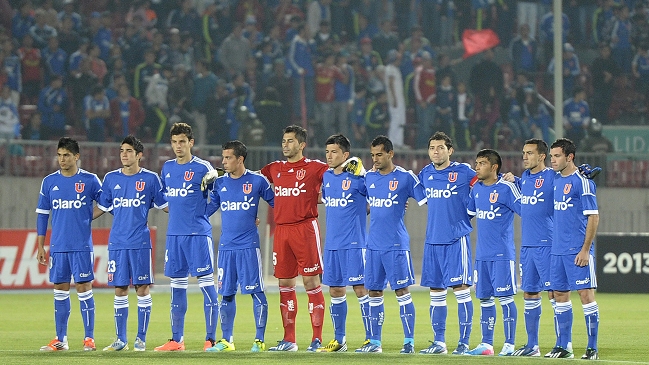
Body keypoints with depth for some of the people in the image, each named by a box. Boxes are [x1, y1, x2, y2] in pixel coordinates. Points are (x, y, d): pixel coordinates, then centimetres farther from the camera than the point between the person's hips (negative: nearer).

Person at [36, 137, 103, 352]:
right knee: (60, 291, 6)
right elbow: (42, 214, 10)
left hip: (82, 246, -3)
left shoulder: (90, 180, -1)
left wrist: (88, 217, -7)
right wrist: (40, 247, 7)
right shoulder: (49, 182, 7)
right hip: (57, 246, 3)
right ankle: (60, 340, 11)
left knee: (84, 288, -4)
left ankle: (89, 338, 1)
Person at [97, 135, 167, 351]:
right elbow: (102, 207, 16)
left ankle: (141, 339, 4)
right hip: (117, 242, 3)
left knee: (142, 289, -2)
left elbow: (164, 205, 10)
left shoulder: (150, 179, 1)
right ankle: (121, 340, 11)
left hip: (140, 242, -3)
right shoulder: (111, 178, 8)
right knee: (120, 290, 5)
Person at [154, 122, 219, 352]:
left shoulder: (203, 168, -5)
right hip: (174, 234, 6)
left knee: (205, 282, -6)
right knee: (177, 285, 8)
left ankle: (211, 339, -5)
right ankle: (176, 340, 13)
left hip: (198, 233, -6)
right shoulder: (167, 168, 12)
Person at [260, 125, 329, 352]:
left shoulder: (314, 168, -1)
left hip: (305, 228, -6)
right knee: (285, 285, 7)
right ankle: (288, 340, 13)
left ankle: (317, 339, -3)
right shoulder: (275, 169, 15)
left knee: (311, 282, -5)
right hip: (281, 229, 6)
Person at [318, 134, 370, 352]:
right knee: (335, 290, 9)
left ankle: (370, 338, -1)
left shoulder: (358, 178, -9)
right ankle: (339, 340, 16)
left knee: (360, 288, -6)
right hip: (332, 243, 7)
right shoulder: (327, 177, 10)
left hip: (354, 243, -7)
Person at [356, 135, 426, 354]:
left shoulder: (405, 177, -5)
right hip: (373, 244, 6)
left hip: (396, 245, -6)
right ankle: (374, 342, 13)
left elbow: (427, 201, -2)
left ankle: (409, 341, -4)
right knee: (374, 291, 7)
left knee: (401, 290, -6)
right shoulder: (369, 177, 11)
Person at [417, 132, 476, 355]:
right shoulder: (425, 174, 10)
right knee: (435, 291, 8)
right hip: (432, 240, 5)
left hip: (456, 238, -5)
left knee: (460, 288, -8)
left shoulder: (463, 172, -4)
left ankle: (464, 342, -5)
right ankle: (439, 342, 15)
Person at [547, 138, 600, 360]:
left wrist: (585, 249, -16)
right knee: (560, 294, 9)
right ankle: (563, 346, 16)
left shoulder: (582, 181, -10)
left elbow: (593, 216, -12)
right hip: (558, 249, 8)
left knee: (585, 294, -6)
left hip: (578, 250, -8)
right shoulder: (556, 180, 13)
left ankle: (592, 348, -4)